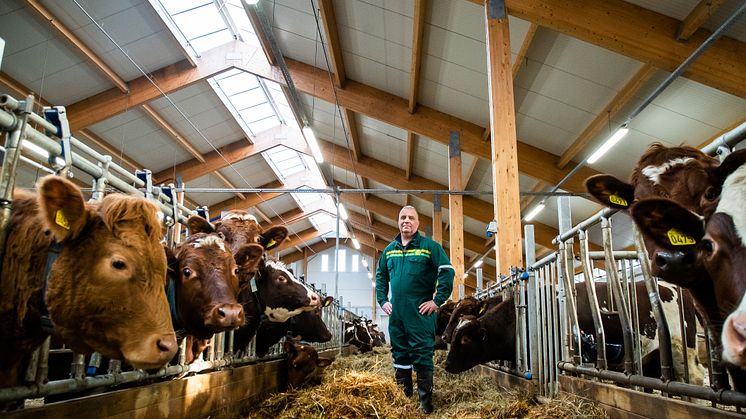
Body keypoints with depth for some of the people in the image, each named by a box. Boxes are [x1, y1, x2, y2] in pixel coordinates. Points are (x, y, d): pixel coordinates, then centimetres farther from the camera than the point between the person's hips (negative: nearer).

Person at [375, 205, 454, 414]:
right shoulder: (389, 249, 12)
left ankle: (425, 403, 8)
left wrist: (437, 301, -13)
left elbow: (447, 272, -10)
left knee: (423, 356, -1)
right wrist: (382, 300, 12)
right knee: (400, 355, 14)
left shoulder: (429, 246, -5)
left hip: (420, 312, -5)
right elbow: (380, 276, 22)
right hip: (396, 312, 5)